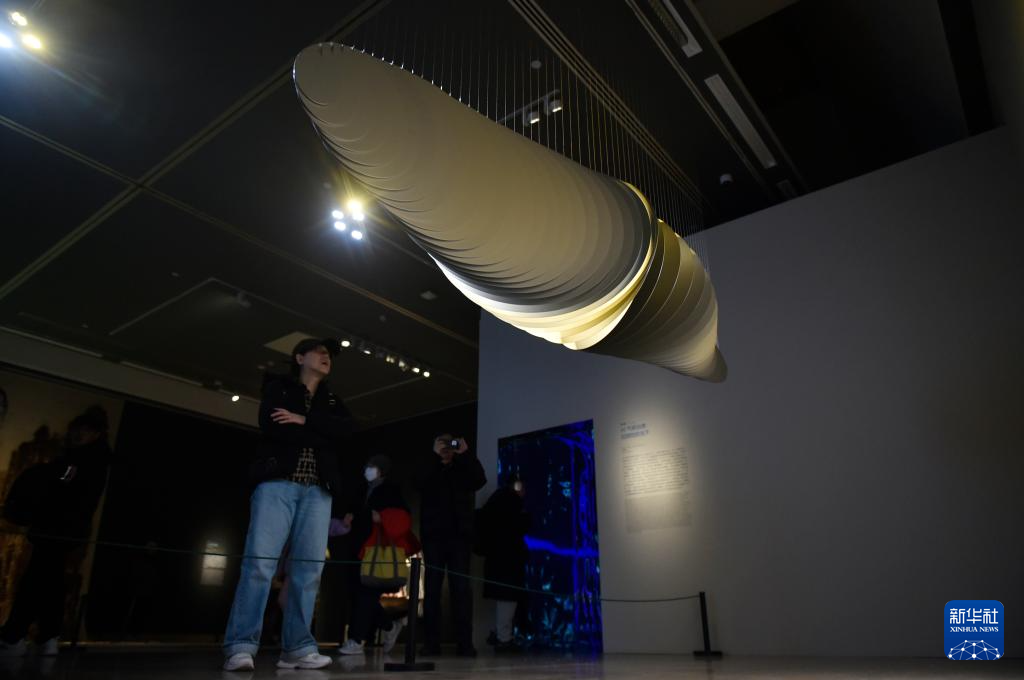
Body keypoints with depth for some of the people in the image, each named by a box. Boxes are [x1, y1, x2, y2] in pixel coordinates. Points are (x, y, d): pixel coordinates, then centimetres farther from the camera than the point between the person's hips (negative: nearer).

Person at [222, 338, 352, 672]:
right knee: (259, 561, -13)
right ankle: (240, 646, -10)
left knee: (309, 567, -4)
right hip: (278, 482, -4)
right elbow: (271, 427, -8)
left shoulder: (332, 401, 23)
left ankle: (297, 647, 0)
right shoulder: (277, 387, 12)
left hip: (317, 490, 4)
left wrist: (302, 420, -8)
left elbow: (345, 430, 2)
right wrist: (320, 435, -4)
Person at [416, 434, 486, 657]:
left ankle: (464, 643, -3)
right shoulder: (428, 468, 12)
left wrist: (466, 454, -11)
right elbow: (420, 483, -9)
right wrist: (435, 457, -12)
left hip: (459, 536, 0)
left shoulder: (463, 470, 13)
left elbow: (480, 480, -6)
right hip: (434, 536, 0)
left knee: (461, 588, -3)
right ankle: (431, 642, 4)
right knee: (432, 588, 0)